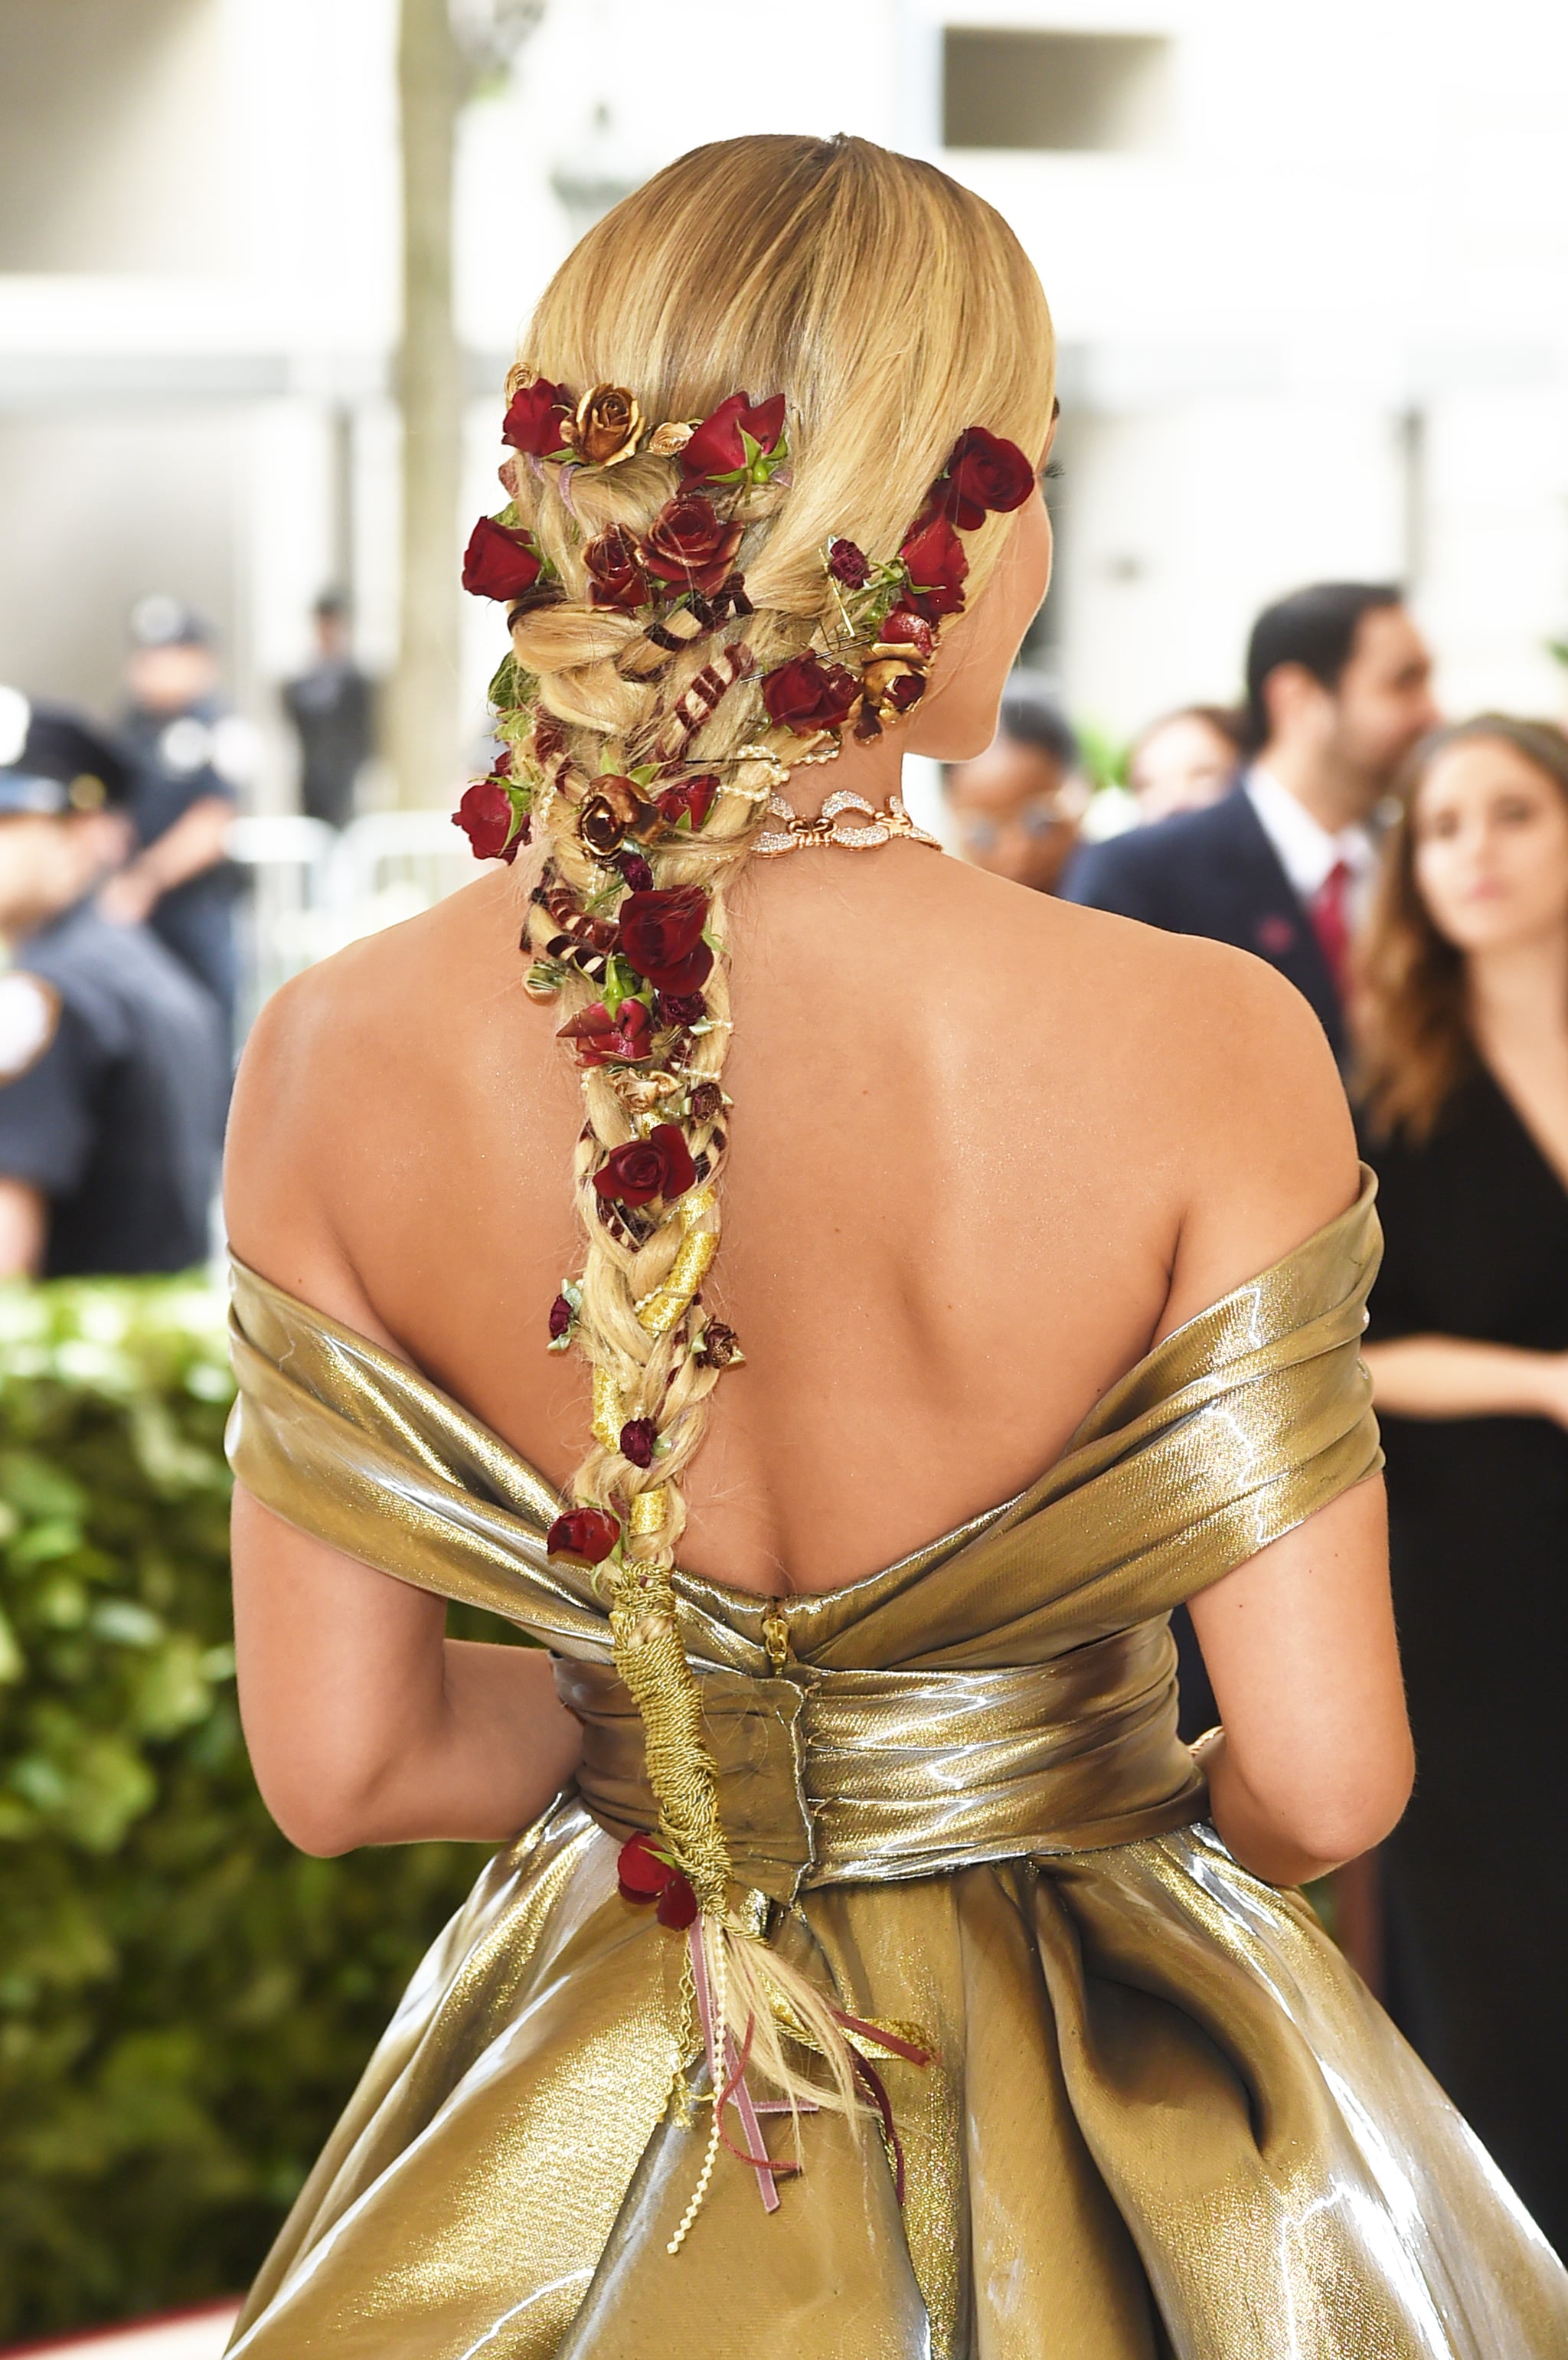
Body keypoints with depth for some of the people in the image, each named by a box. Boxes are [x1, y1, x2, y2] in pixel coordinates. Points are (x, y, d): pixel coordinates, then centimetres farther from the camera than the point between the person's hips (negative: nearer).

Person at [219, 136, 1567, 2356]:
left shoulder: (338, 1058, -16)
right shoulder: (1197, 1049, -24)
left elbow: (340, 1758, -8)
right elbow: (1323, 1774, -21)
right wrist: (1206, 1815, 3)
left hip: (584, 2120, 3)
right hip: (1104, 2147, -2)